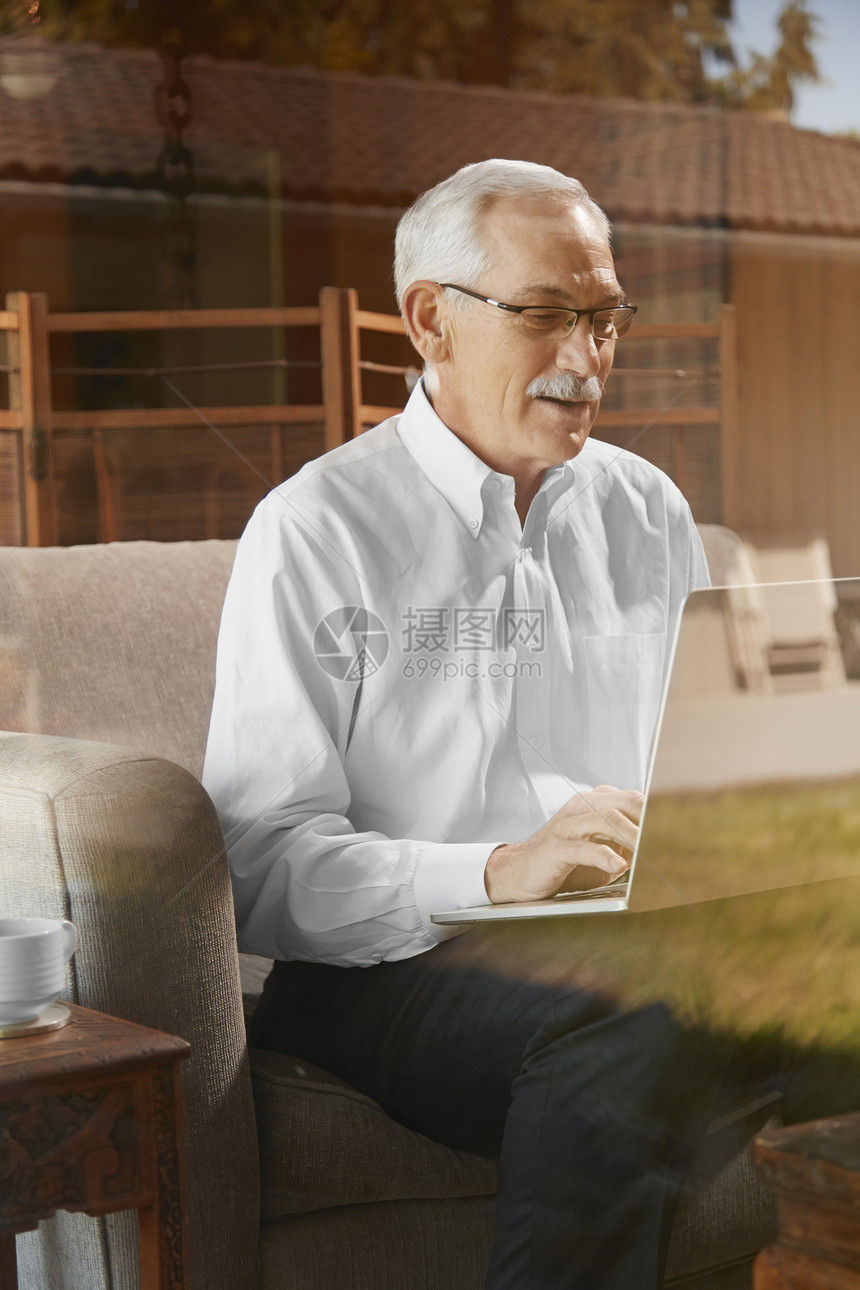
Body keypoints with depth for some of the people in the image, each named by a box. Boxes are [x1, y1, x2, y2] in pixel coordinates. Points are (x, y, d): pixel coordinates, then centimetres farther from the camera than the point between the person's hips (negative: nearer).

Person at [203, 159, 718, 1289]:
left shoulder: (648, 512, 17)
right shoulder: (316, 532, -1)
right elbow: (263, 864, -10)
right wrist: (495, 873, -24)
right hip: (390, 963, -4)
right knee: (623, 1037, -36)